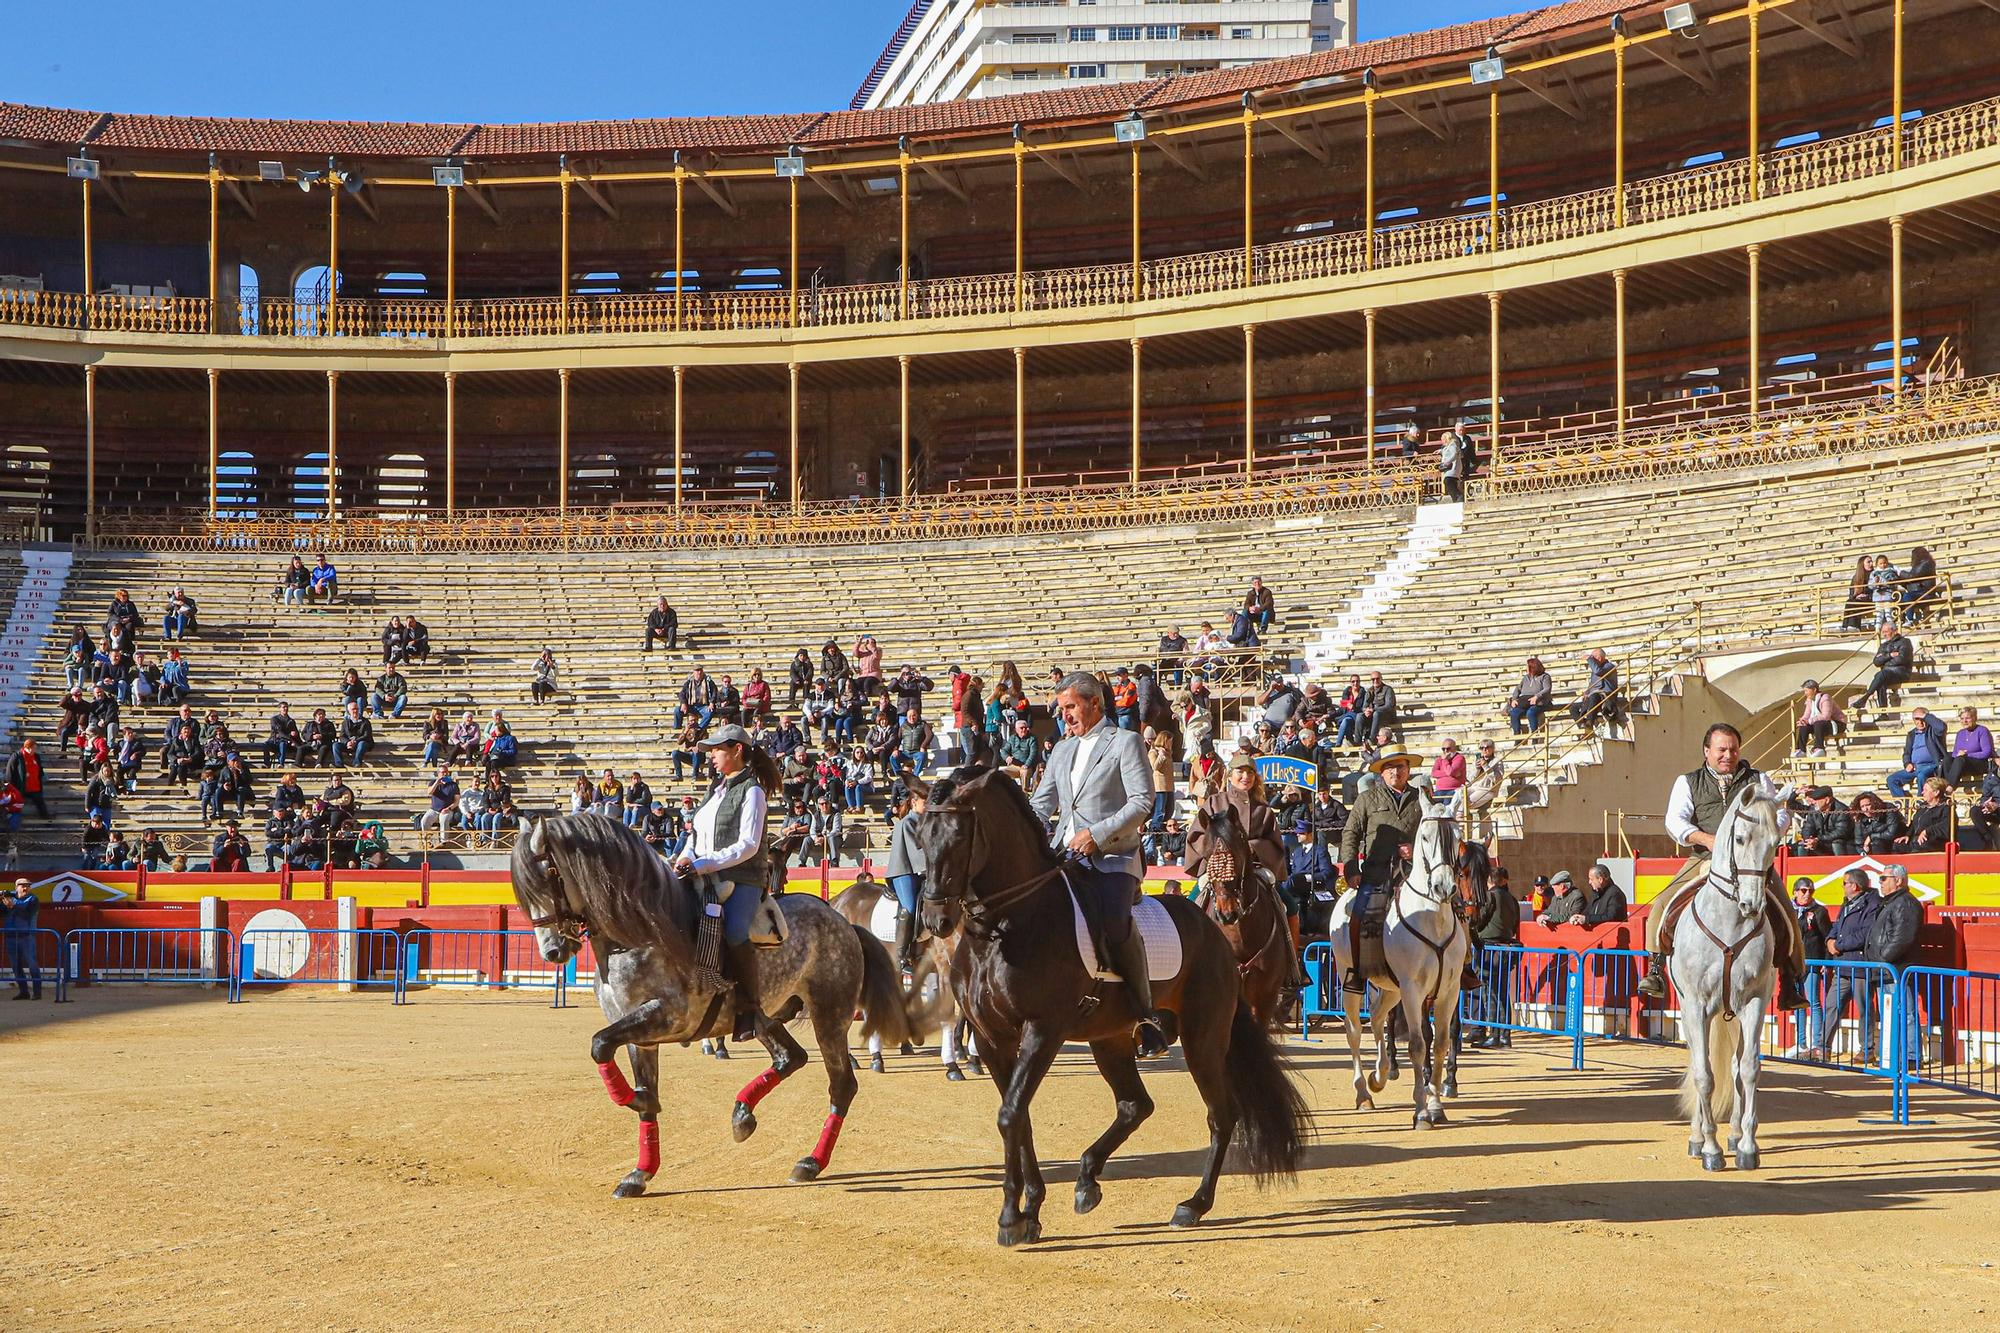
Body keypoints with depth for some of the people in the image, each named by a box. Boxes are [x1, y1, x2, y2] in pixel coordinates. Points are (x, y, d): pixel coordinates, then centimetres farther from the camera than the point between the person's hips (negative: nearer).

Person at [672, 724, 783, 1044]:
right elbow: (698, 834, 22)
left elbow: (748, 846, -14)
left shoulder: (751, 792, -4)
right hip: (707, 878, 8)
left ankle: (750, 1008, -22)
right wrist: (686, 858, 0)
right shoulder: (717, 790, 21)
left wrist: (704, 864, -21)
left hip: (743, 879, -8)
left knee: (734, 932, -31)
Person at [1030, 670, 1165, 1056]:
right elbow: (1042, 803, 22)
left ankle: (1146, 1015, -16)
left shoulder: (1126, 742, 2)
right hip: (1067, 855, 7)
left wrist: (1096, 833, -16)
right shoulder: (1063, 749, 22)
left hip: (1113, 857, -7)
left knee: (1115, 922, -26)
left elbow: (1142, 801, -8)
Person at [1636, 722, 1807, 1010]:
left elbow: (1781, 815, 9)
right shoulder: (1688, 782, 11)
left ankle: (1791, 981, -5)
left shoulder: (1758, 781, 15)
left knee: (1784, 913, -16)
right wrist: (1709, 840, -19)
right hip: (1705, 860, 0)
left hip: (1752, 860, 0)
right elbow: (1675, 821, -2)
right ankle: (1655, 969, -6)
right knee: (1664, 905, -18)